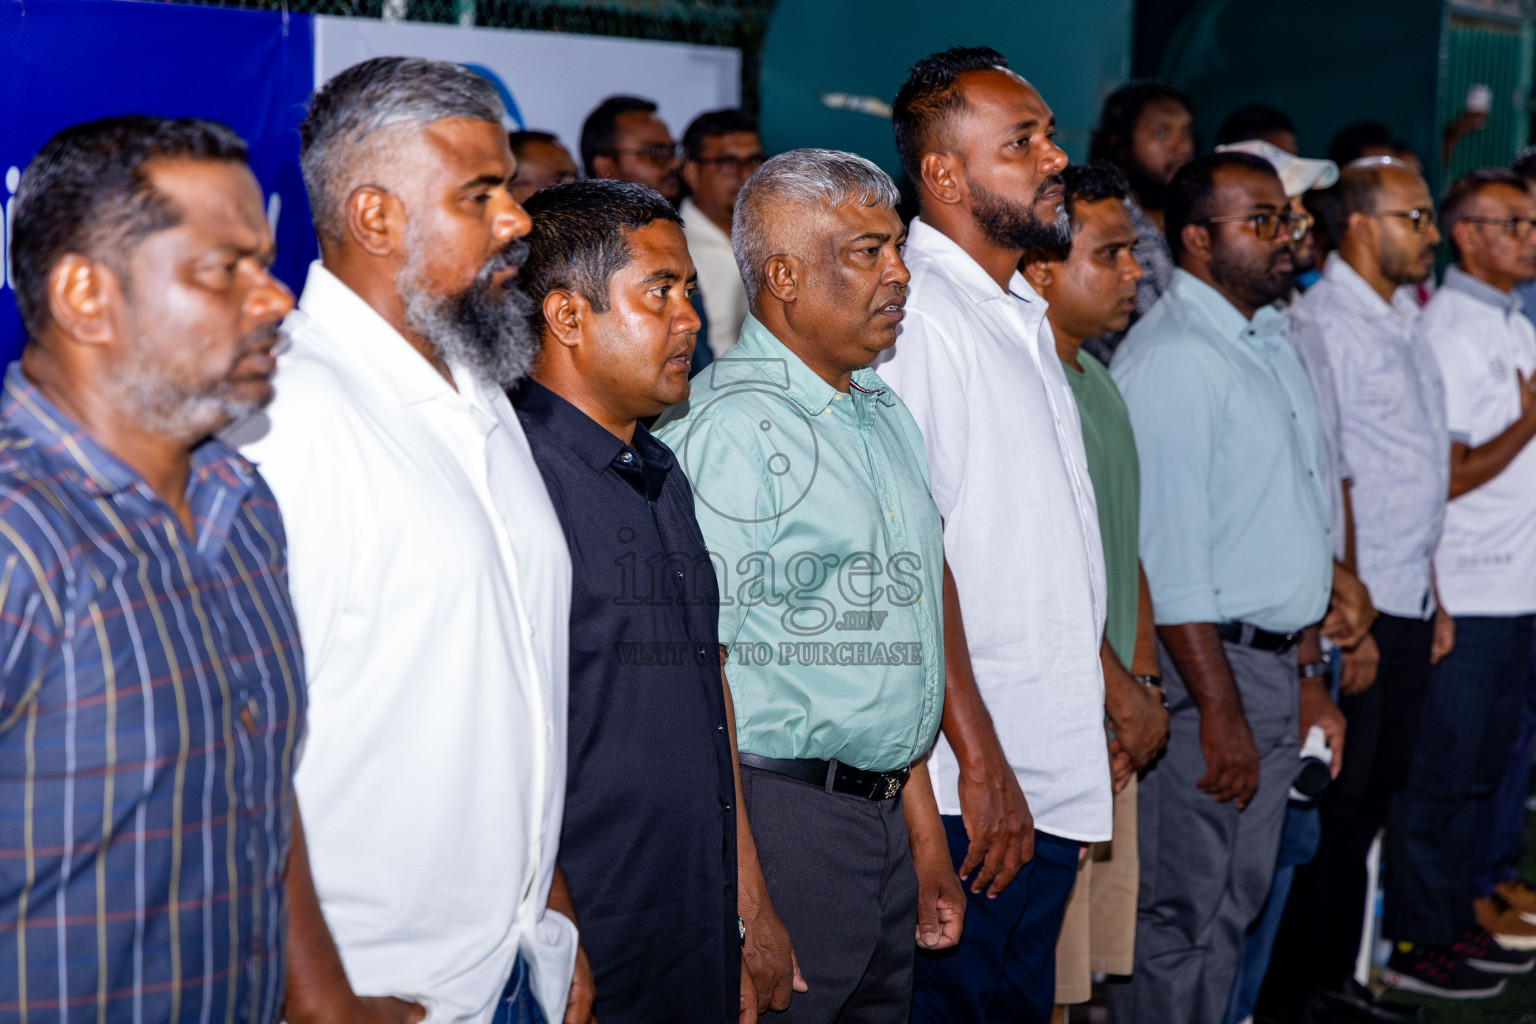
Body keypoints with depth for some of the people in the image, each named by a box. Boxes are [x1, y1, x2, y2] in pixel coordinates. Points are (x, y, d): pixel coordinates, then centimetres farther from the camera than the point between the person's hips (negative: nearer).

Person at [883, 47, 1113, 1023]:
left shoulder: (1023, 315, 16)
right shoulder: (913, 315, -15)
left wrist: (1105, 690, 19)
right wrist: (980, 760, -20)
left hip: (1056, 774, 9)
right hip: (973, 790, -9)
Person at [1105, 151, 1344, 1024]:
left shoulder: (1275, 345, 15)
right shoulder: (1171, 358, -15)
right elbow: (1168, 554, -20)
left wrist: (1309, 675, 18)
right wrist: (1220, 710, -20)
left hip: (1280, 665, 9)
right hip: (1206, 665, -9)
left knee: (1238, 901, 15)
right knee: (1180, 909, -1)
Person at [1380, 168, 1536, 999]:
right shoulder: (1448, 330, -13)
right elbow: (1445, 477, -17)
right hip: (1462, 594, -9)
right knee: (1440, 771, -1)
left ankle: (1455, 919, 27)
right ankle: (1414, 943, 8)